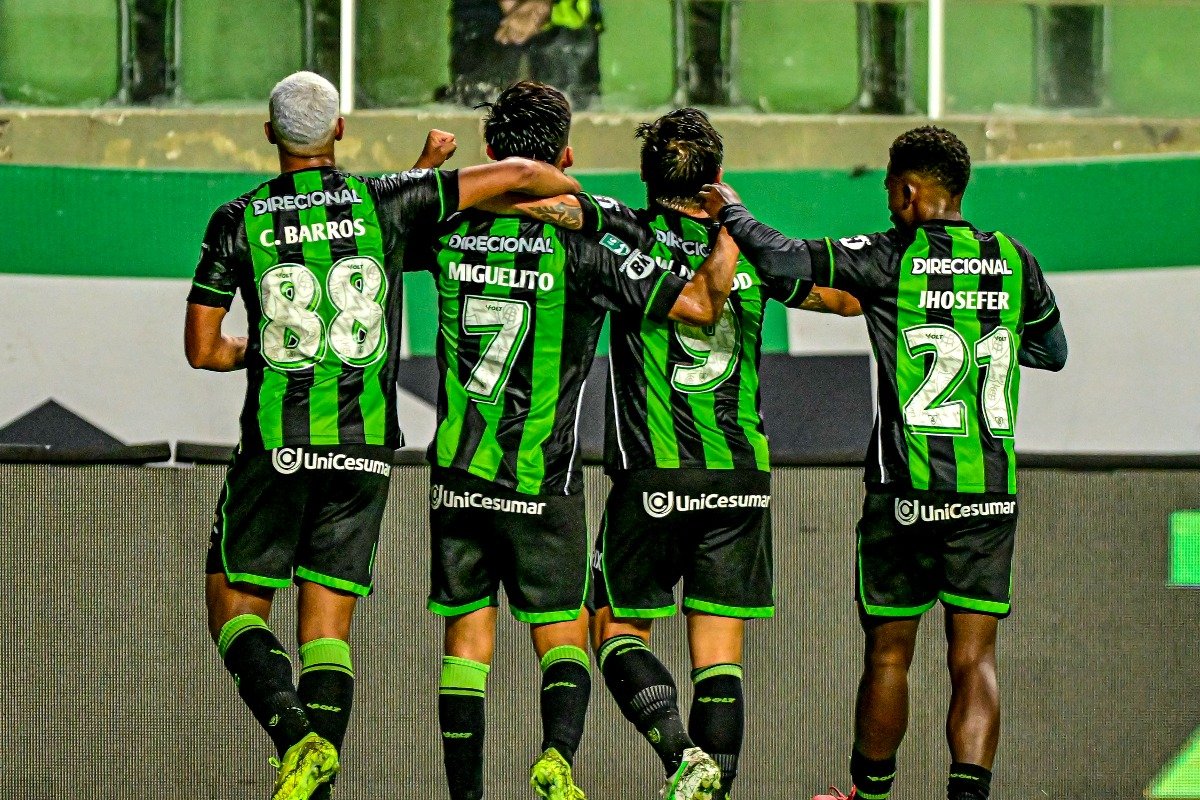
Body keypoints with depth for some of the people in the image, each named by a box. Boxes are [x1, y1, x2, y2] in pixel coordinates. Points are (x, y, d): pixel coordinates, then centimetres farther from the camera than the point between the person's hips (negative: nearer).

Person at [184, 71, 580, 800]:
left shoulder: (240, 221, -2)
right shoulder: (385, 203, -1)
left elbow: (202, 350, 2)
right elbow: (518, 174, 0)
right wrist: (578, 195, 20)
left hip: (278, 445, -2)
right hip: (366, 442, 2)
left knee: (236, 604, 8)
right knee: (329, 623, 6)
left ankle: (289, 730, -18)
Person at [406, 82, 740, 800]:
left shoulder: (452, 236, -1)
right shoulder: (582, 247, -13)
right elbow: (699, 304, -16)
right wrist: (731, 227, -1)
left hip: (456, 478, 3)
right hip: (542, 485, -3)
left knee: (467, 644, 9)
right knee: (564, 639, 7)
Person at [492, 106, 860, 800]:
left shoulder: (632, 235, -5)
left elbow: (550, 198, -22)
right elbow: (849, 299, 19)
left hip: (653, 475, -3)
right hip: (743, 476, 3)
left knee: (617, 629, 9)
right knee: (720, 654, 4)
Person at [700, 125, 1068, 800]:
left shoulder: (889, 259, -7)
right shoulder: (1013, 262, 4)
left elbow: (788, 259, -16)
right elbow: (1053, 353, 20)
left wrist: (730, 210, 2)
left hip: (906, 490, -2)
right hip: (992, 491, 2)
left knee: (888, 654, 11)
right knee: (974, 657, 0)